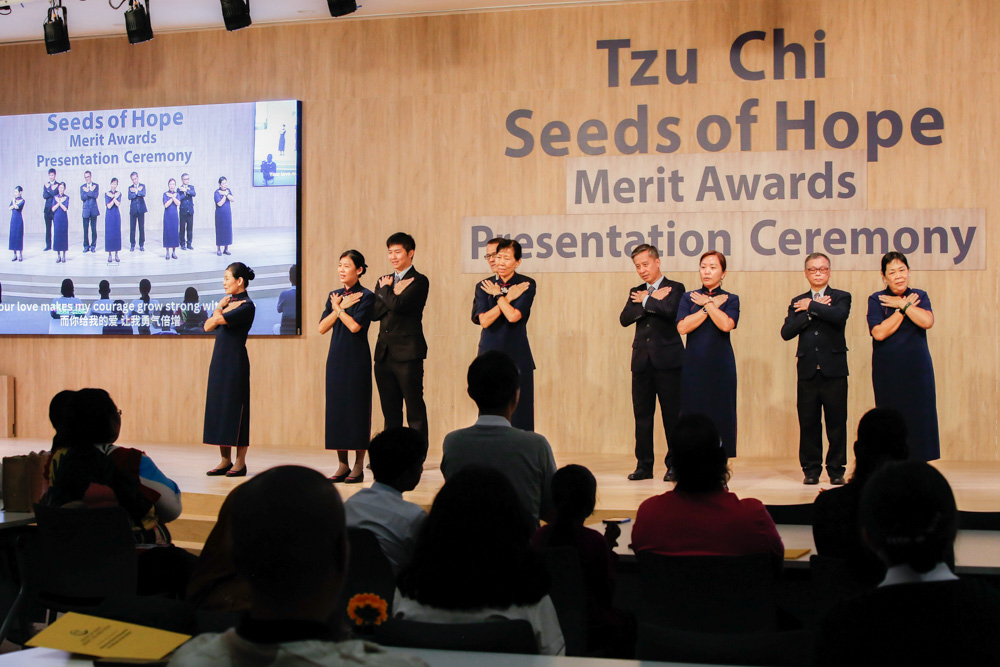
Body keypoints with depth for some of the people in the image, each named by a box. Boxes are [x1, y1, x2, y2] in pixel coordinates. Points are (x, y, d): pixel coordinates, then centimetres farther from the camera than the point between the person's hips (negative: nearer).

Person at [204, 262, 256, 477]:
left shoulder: (246, 305, -10)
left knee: (235, 407, -4)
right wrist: (222, 307, -5)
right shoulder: (229, 301, 14)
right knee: (218, 407, 8)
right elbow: (208, 326, 5)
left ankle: (240, 462, 2)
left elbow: (220, 319, -22)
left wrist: (220, 310, -1)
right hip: (219, 358, 8)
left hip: (235, 360, -8)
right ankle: (225, 460, 14)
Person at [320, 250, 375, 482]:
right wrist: (339, 307, -6)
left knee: (357, 408, -3)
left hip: (357, 358, -6)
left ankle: (358, 467, 2)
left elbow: (355, 326, -18)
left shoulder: (366, 296, -6)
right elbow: (322, 328, 4)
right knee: (336, 408, 6)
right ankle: (342, 465, 13)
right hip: (336, 357, 6)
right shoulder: (334, 295, 12)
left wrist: (338, 308, -5)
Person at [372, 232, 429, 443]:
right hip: (384, 353, 7)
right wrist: (393, 293, -7)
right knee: (390, 411, 11)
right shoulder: (385, 281, 17)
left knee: (415, 410, -2)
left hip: (408, 353, -7)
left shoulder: (419, 281, -4)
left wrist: (385, 291, -1)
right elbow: (375, 313, 4)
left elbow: (398, 305, -19)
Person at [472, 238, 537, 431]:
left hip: (517, 356, -2)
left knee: (518, 412, -1)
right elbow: (484, 320, -9)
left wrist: (498, 295, -6)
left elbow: (513, 316, -16)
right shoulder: (484, 286, 6)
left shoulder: (526, 285, -1)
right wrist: (508, 297, -9)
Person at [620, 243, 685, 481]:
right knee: (642, 415, 5)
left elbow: (669, 310, -18)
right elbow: (624, 318, 0)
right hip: (642, 361, 4)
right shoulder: (636, 292, 16)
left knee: (672, 415, -2)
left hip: (667, 360, -4)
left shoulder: (674, 288, 3)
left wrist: (645, 301, -4)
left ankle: (674, 465, 6)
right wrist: (653, 300, -8)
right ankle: (644, 465, 11)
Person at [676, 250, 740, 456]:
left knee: (720, 417, -1)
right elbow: (682, 327, -8)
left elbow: (726, 325, -14)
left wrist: (708, 303, -6)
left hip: (720, 366, -1)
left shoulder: (731, 299, 7)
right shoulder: (688, 297, 10)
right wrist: (711, 306, -7)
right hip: (694, 366, 1)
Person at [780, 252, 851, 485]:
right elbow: (786, 332, -4)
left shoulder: (841, 297, 6)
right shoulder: (798, 303, 12)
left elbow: (838, 316, -18)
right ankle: (811, 469, 12)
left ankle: (836, 469, 10)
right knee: (808, 424, 3)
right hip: (807, 371, 2)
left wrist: (811, 307, -8)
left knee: (836, 423, 1)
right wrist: (815, 311, -9)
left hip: (834, 370, -2)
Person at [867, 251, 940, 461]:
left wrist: (900, 304, -10)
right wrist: (905, 307, -10)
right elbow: (879, 333, -14)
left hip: (917, 369, 2)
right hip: (888, 371, -2)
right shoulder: (876, 300, 1)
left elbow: (927, 321, -13)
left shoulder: (919, 296, 7)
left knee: (918, 419, -1)